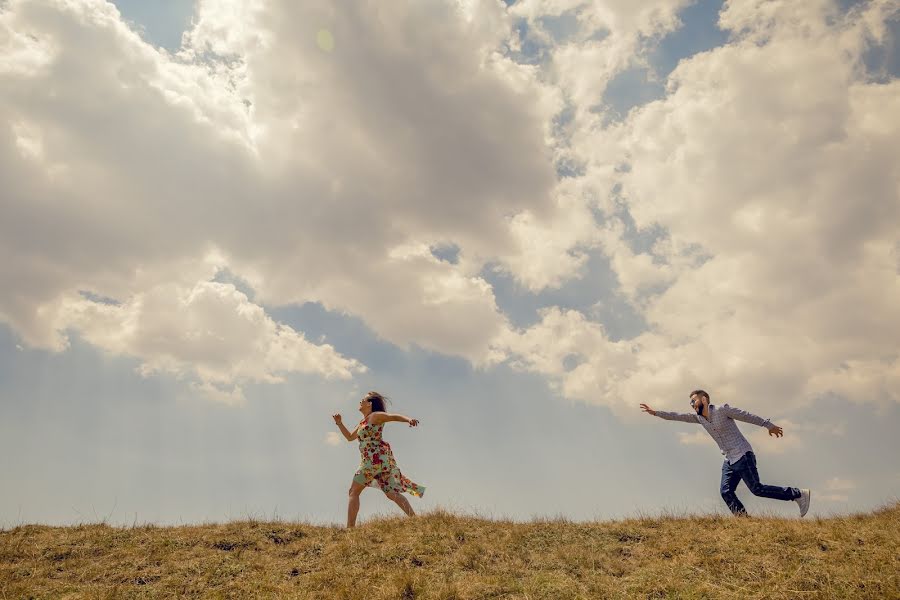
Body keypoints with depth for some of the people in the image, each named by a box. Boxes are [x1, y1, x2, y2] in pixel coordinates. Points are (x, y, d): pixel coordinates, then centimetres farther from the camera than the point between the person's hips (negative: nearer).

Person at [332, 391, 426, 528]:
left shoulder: (375, 416, -3)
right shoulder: (363, 422, 25)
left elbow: (395, 416, -17)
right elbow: (350, 437, 36)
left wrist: (409, 419, -35)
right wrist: (340, 423, 27)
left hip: (376, 457, -9)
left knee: (354, 492, -2)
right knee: (391, 493, 2)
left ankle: (350, 527, -3)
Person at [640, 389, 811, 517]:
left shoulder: (722, 410, -10)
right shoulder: (698, 417, 9)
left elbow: (748, 416, -7)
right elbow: (678, 416, 10)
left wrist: (769, 425, -6)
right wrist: (655, 412, 5)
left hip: (743, 456, -7)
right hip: (729, 460, 7)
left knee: (757, 489, -11)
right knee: (726, 491, -4)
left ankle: (798, 494, 2)